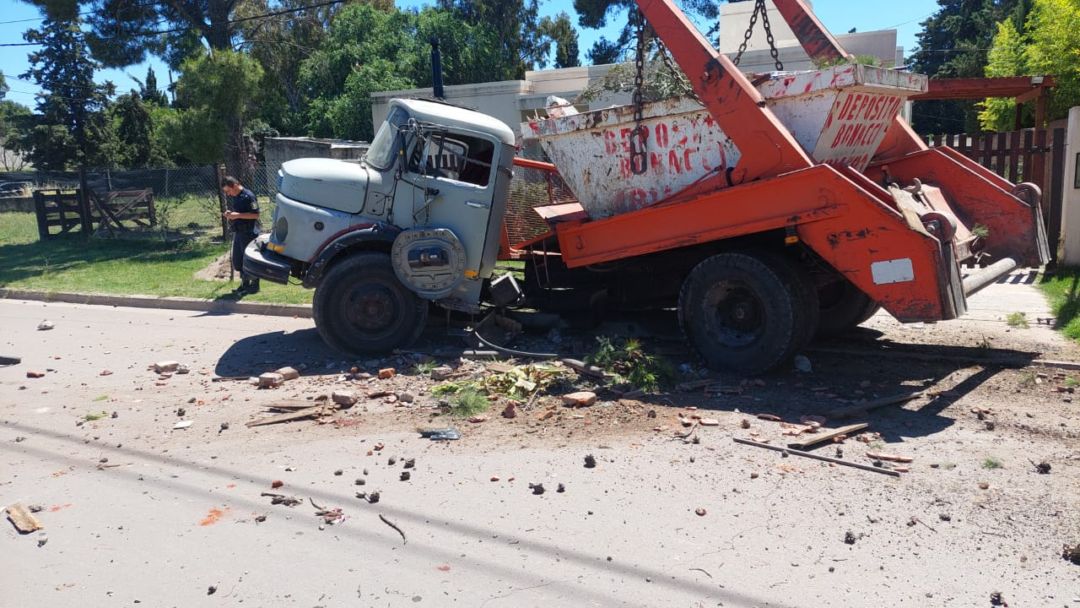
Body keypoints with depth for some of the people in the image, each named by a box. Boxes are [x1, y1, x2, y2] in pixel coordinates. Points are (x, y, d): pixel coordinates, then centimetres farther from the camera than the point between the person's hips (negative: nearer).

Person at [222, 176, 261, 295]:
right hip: (238, 232, 9)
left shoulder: (248, 196, -14)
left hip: (249, 233, -9)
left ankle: (254, 286, 9)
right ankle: (244, 284, 23)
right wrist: (229, 214, 2)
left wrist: (237, 215, -21)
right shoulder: (233, 197, 12)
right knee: (237, 260, 12)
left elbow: (256, 214, -18)